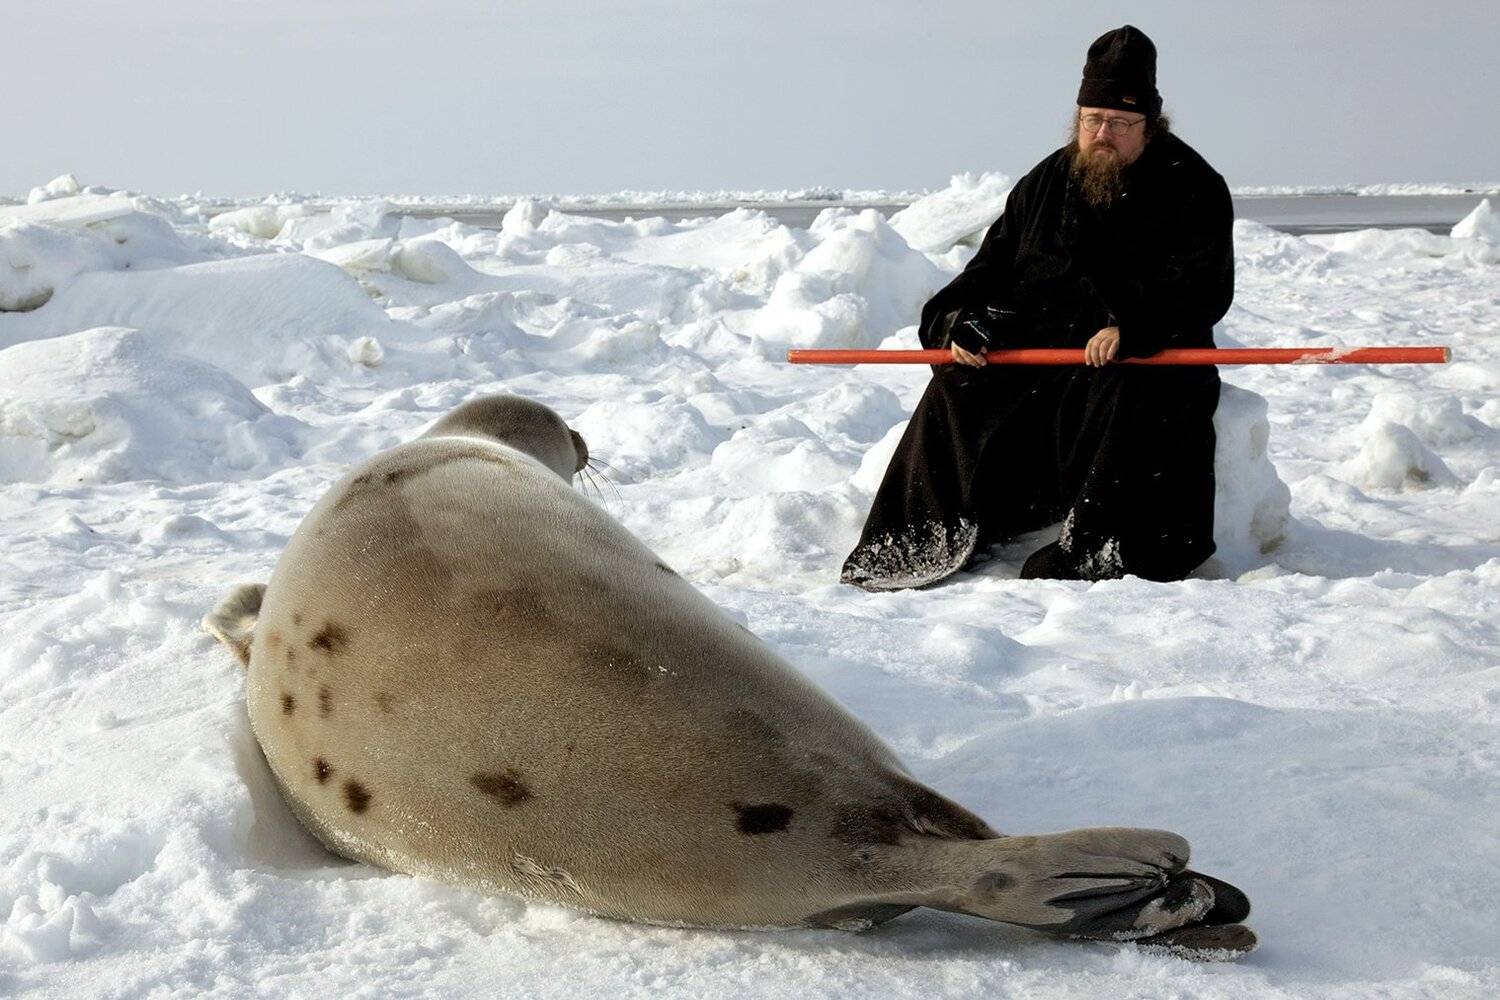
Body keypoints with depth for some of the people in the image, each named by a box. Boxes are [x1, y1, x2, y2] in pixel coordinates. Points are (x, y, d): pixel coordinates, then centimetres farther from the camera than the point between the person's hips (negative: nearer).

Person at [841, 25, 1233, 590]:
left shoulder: (1193, 188, -1)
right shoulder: (1045, 183, 15)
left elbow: (1204, 288, -14)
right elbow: (993, 266, 18)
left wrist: (1129, 330, -30)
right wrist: (957, 322, -3)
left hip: (1152, 350, -4)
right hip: (1040, 343, 4)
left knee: (1130, 395, -37)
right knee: (962, 388, -18)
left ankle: (1099, 555, -38)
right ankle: (920, 545, -17)